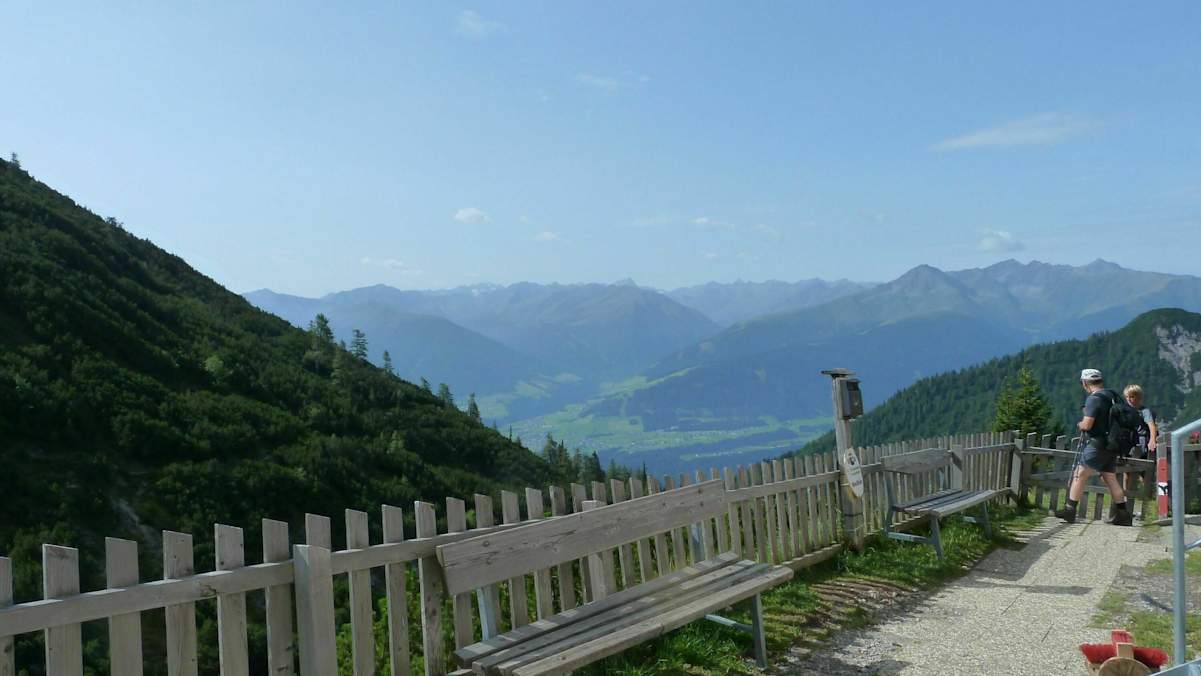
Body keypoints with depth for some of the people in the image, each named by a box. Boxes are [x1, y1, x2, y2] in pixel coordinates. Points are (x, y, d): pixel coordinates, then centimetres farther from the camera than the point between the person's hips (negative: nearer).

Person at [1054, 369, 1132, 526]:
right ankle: (1123, 514, 13)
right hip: (1112, 446, 8)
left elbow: (1087, 424, -22)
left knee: (1079, 476, -3)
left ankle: (1070, 511, -2)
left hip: (1097, 445, -8)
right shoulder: (1113, 396, 11)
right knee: (1110, 479, 13)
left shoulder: (1094, 398, -17)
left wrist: (1079, 424, 0)